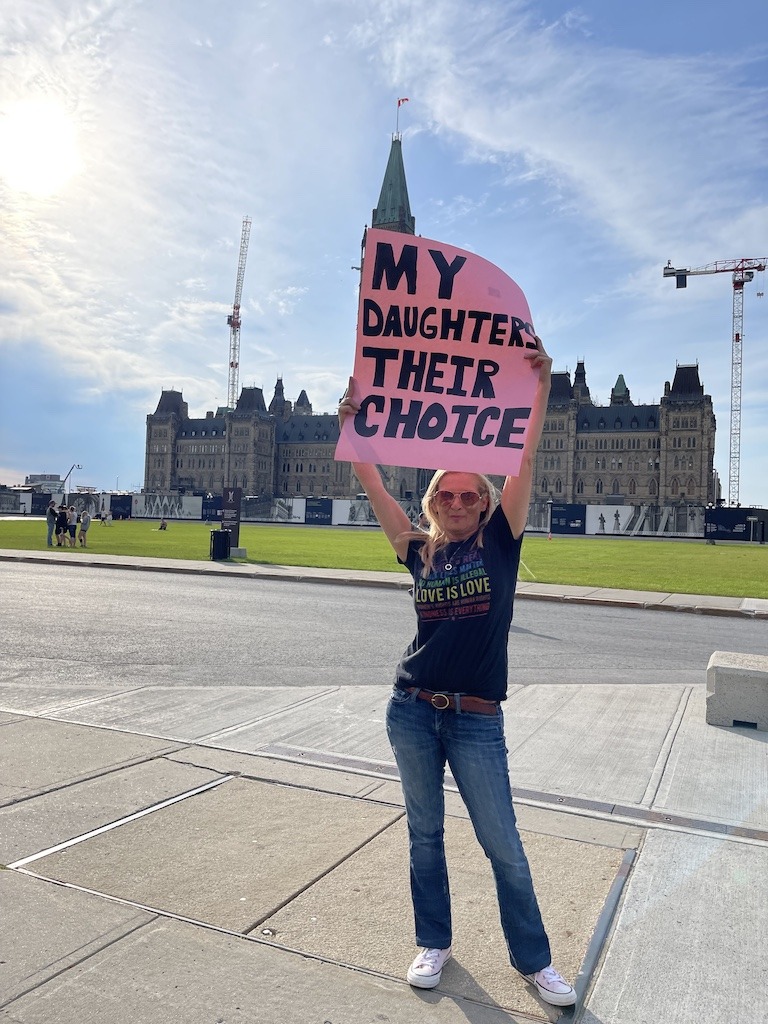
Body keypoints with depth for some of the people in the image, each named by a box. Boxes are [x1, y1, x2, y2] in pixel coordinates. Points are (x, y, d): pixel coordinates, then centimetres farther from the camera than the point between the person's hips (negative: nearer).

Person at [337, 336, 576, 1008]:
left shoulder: (500, 542, -1)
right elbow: (373, 485, -1)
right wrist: (353, 427, -9)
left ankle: (534, 960, 28)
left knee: (503, 845, 7)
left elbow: (526, 461, -9)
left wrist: (541, 384, -15)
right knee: (425, 833, 16)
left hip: (477, 718, -2)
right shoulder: (421, 553, 4)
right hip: (413, 710, 3)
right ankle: (434, 944, 36)